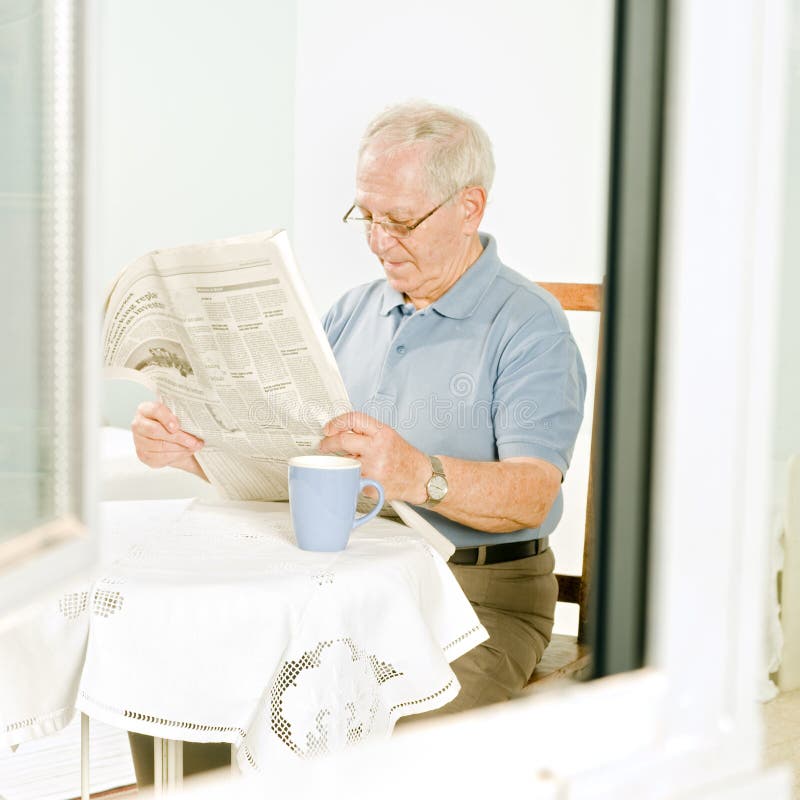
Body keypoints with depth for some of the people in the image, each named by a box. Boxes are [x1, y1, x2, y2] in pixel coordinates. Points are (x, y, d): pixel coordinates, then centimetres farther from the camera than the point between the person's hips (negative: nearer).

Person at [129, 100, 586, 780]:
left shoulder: (528, 325, -6)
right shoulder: (354, 312, 16)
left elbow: (532, 492, -21)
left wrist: (422, 476, -41)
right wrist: (188, 447, -7)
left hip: (475, 591, -5)